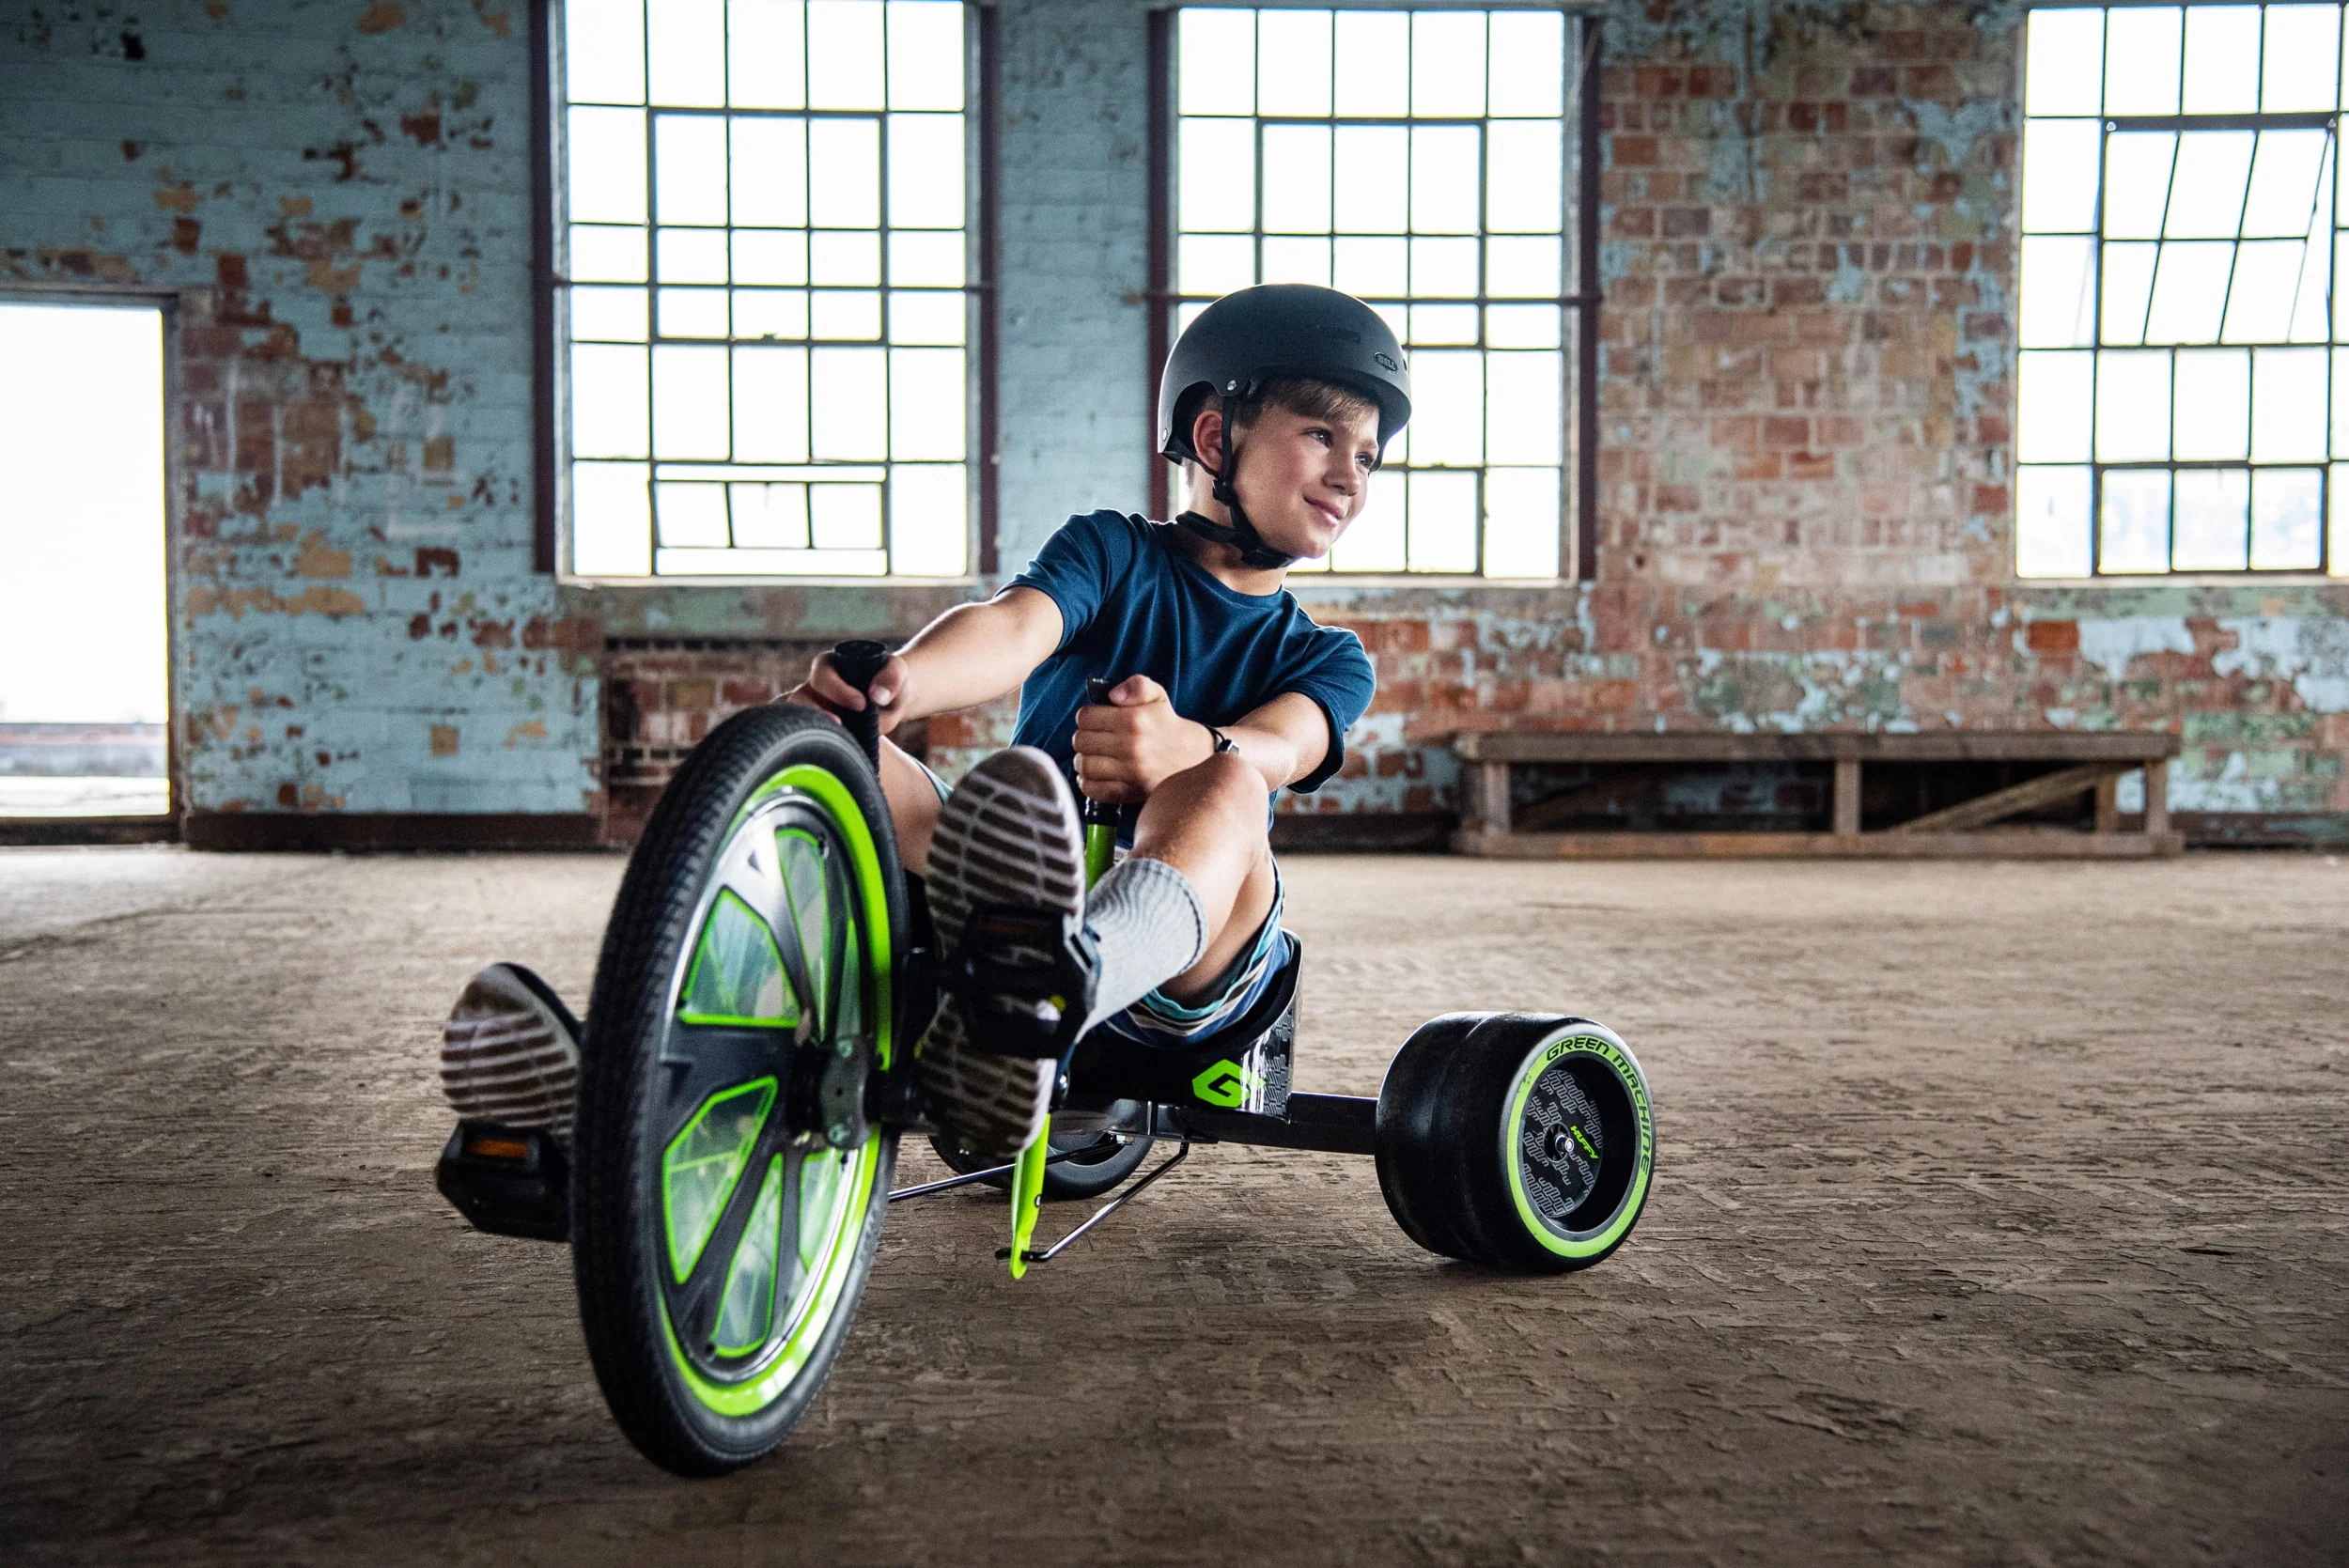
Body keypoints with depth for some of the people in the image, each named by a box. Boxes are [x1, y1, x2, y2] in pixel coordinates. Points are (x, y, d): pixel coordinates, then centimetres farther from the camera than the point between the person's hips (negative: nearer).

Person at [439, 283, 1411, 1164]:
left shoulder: (1324, 658, 14)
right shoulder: (1114, 553, 13)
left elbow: (1279, 750, -12)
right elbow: (1014, 627, -11)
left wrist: (1185, 747, -38)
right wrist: (895, 683, -35)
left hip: (1181, 961, -1)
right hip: (995, 904, 1)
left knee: (1225, 786, -33)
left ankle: (1053, 992, -66)